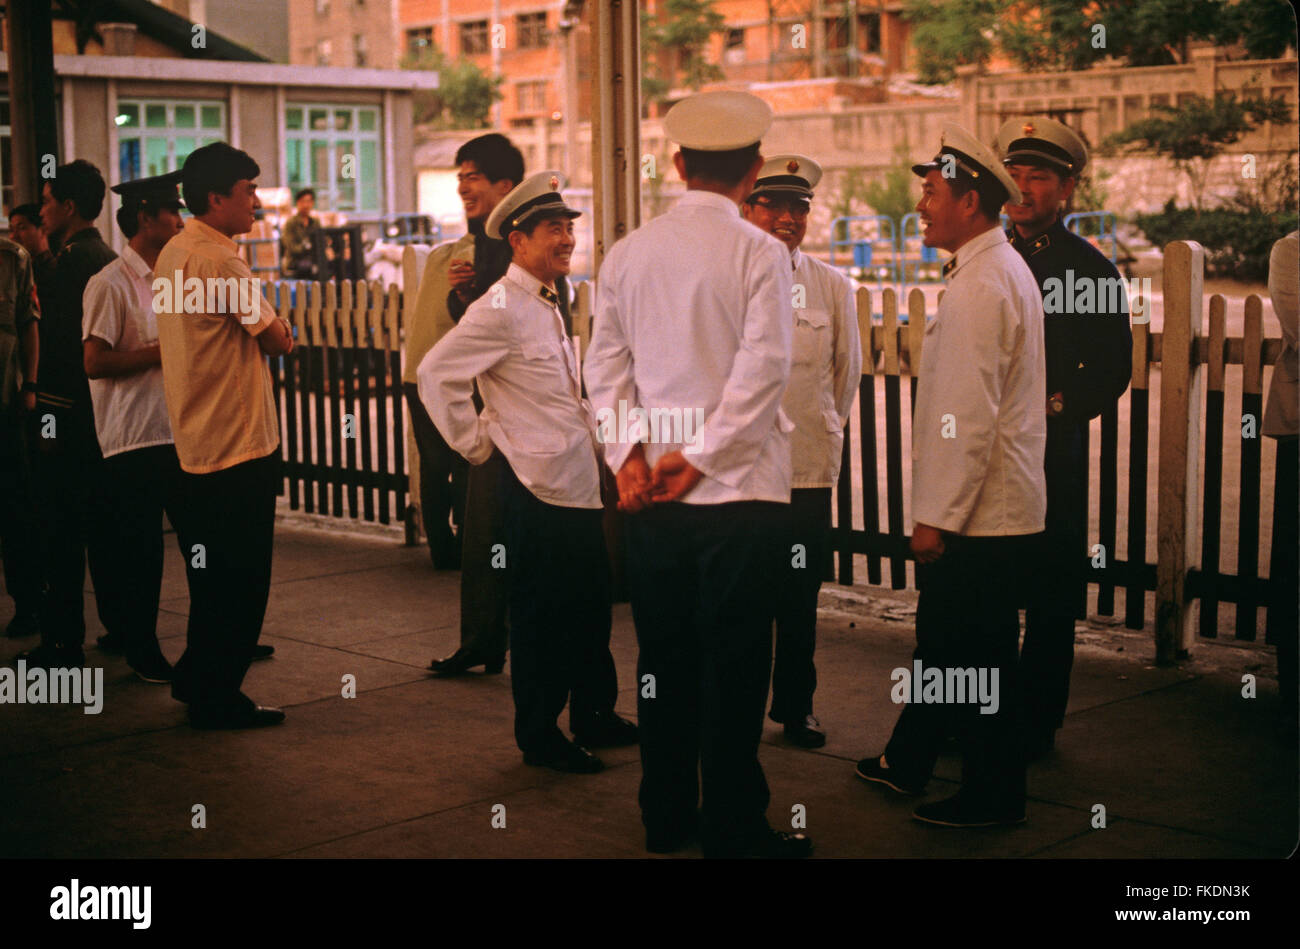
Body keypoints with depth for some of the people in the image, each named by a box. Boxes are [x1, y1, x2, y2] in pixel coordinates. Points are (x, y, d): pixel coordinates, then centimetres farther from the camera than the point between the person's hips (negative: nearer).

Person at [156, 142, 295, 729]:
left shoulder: (173, 254, 13)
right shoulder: (219, 260, -18)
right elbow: (278, 341, -12)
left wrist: (263, 326, 0)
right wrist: (277, 330, 7)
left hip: (196, 441, 10)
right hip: (239, 443, -10)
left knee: (212, 576, 19)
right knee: (239, 578, 0)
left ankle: (196, 681, 29)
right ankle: (217, 700, 9)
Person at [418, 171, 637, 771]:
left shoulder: (548, 305, 14)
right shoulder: (501, 309, -14)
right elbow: (435, 373, -18)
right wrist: (476, 444, -11)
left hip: (578, 485, 9)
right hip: (537, 489, -9)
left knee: (591, 608, 16)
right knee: (541, 618, 1)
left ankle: (594, 716, 30)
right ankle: (540, 737, 13)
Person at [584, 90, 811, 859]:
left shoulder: (628, 253, 7)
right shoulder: (759, 253, -8)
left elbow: (606, 365, 6)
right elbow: (763, 370, -15)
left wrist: (629, 451, 1)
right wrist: (700, 456, -11)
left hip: (653, 496, 5)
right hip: (740, 488, -5)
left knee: (664, 661, 13)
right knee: (734, 666, 2)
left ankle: (666, 818, 24)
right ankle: (735, 829, 9)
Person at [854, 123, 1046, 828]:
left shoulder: (981, 285, -18)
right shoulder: (1007, 270, 15)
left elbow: (969, 417, -23)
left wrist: (936, 517, -20)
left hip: (979, 518, -10)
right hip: (1000, 507, 10)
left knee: (975, 658, 1)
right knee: (939, 640, 20)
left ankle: (993, 796, 13)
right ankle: (906, 763, 33)